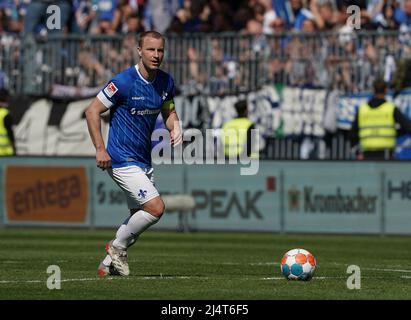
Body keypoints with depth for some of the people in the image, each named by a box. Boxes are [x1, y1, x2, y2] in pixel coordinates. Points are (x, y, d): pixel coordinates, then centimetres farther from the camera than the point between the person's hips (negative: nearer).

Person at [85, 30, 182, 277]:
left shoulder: (166, 81, 3)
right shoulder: (124, 82, -17)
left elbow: (169, 110, 19)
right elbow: (93, 111, -11)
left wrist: (175, 128, -4)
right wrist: (100, 149, -16)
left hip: (144, 160, 8)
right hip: (123, 160, -8)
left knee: (140, 216, 12)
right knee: (156, 208, -15)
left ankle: (109, 264, 25)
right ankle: (118, 247, 6)